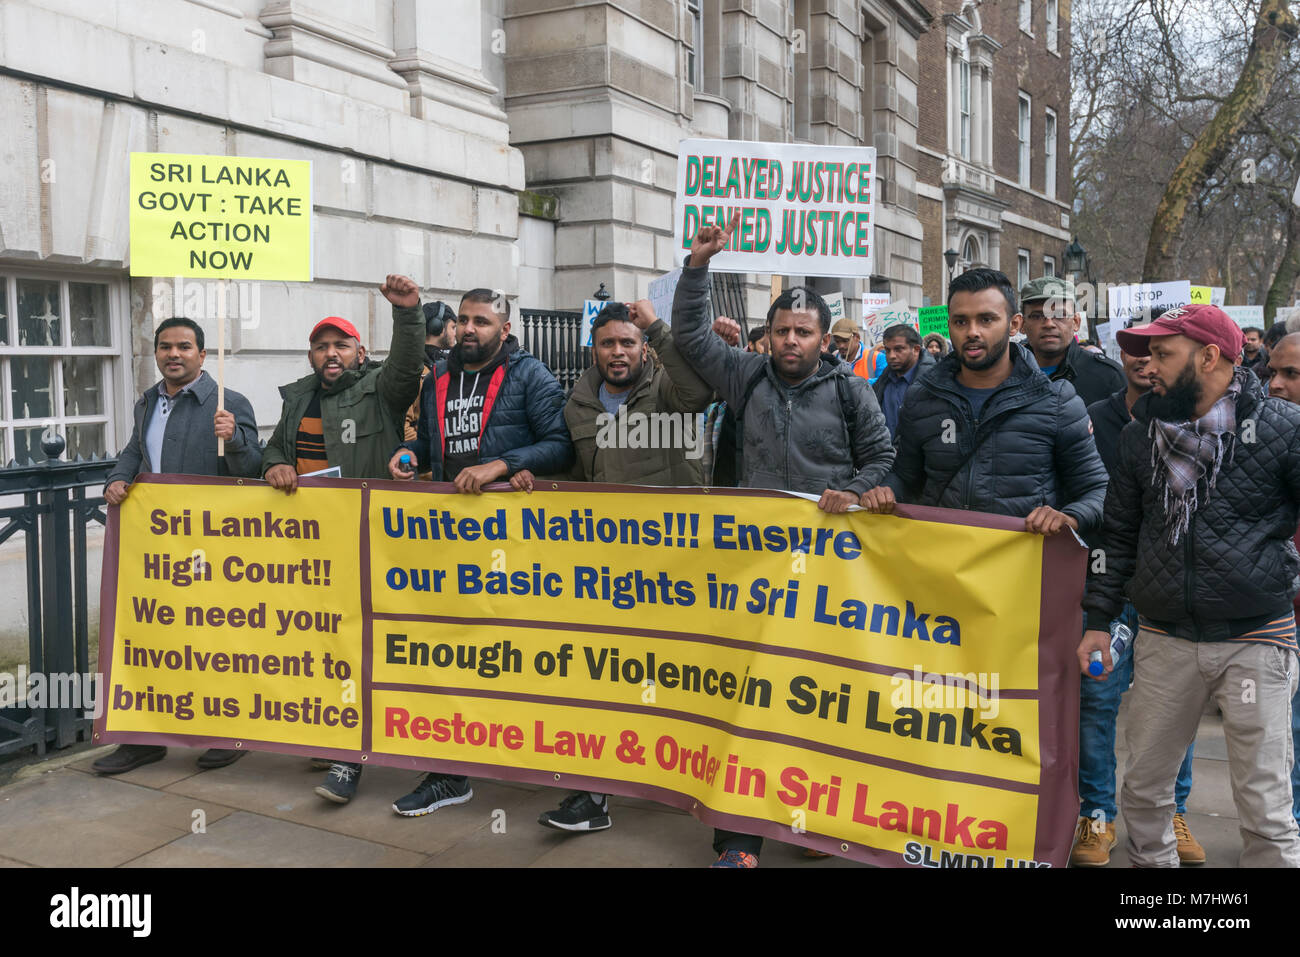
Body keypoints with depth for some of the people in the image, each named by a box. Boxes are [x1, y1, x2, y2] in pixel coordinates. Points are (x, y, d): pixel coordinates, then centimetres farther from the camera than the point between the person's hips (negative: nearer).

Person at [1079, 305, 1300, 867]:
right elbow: (1119, 535, 12)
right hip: (1163, 639, 4)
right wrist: (1098, 620, 8)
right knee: (1142, 789, 12)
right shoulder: (1140, 436, 7)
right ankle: (1151, 860, 34)